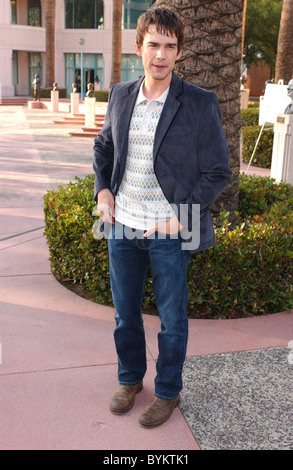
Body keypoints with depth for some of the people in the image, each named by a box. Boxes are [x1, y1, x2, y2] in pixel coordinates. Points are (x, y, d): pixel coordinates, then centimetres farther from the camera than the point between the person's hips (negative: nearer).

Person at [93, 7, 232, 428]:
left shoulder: (200, 104, -10)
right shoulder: (121, 96, 3)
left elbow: (218, 172, -7)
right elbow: (103, 146, 20)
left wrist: (181, 216, -14)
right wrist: (102, 189, 5)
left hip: (169, 232, -4)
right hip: (122, 226, 4)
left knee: (172, 320, 11)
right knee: (125, 314, 18)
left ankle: (168, 392, 33)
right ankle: (130, 379, 42)